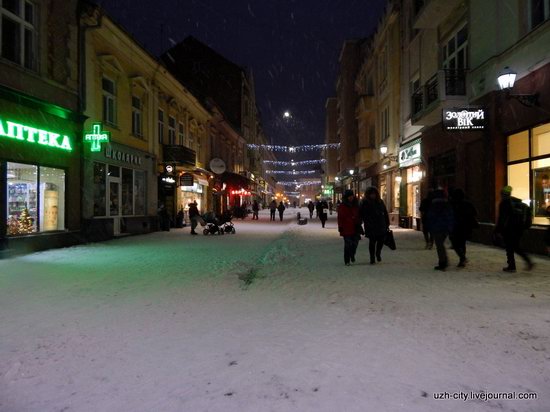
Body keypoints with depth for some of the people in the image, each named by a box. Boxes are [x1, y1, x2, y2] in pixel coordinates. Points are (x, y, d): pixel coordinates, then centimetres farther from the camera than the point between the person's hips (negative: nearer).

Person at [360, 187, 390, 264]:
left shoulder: (380, 202, 9)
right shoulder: (364, 203, -2)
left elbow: (385, 214, 11)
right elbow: (363, 215, -4)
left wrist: (387, 224, 7)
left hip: (381, 225, 3)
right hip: (371, 228, -3)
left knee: (381, 240, 3)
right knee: (372, 242, 1)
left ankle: (378, 253, 31)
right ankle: (372, 258, 12)